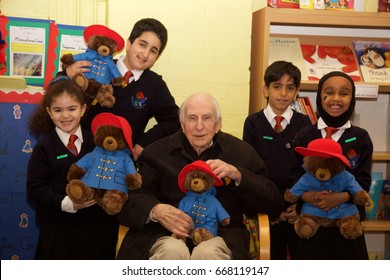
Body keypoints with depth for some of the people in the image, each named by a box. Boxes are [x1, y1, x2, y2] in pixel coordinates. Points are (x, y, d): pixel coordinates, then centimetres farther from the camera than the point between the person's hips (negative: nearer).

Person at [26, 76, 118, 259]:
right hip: (57, 230, -2)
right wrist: (66, 203, -21)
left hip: (96, 227, 2)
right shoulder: (44, 148, -3)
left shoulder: (95, 142, 5)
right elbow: (35, 188, -8)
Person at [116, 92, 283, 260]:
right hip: (168, 234, 1)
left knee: (208, 253, -34)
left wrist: (237, 175, -8)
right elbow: (131, 198, 6)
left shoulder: (241, 151, 13)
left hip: (221, 233, 0)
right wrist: (155, 210, -17)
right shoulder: (156, 152, 13)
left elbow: (274, 204, 8)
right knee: (172, 251, -34)